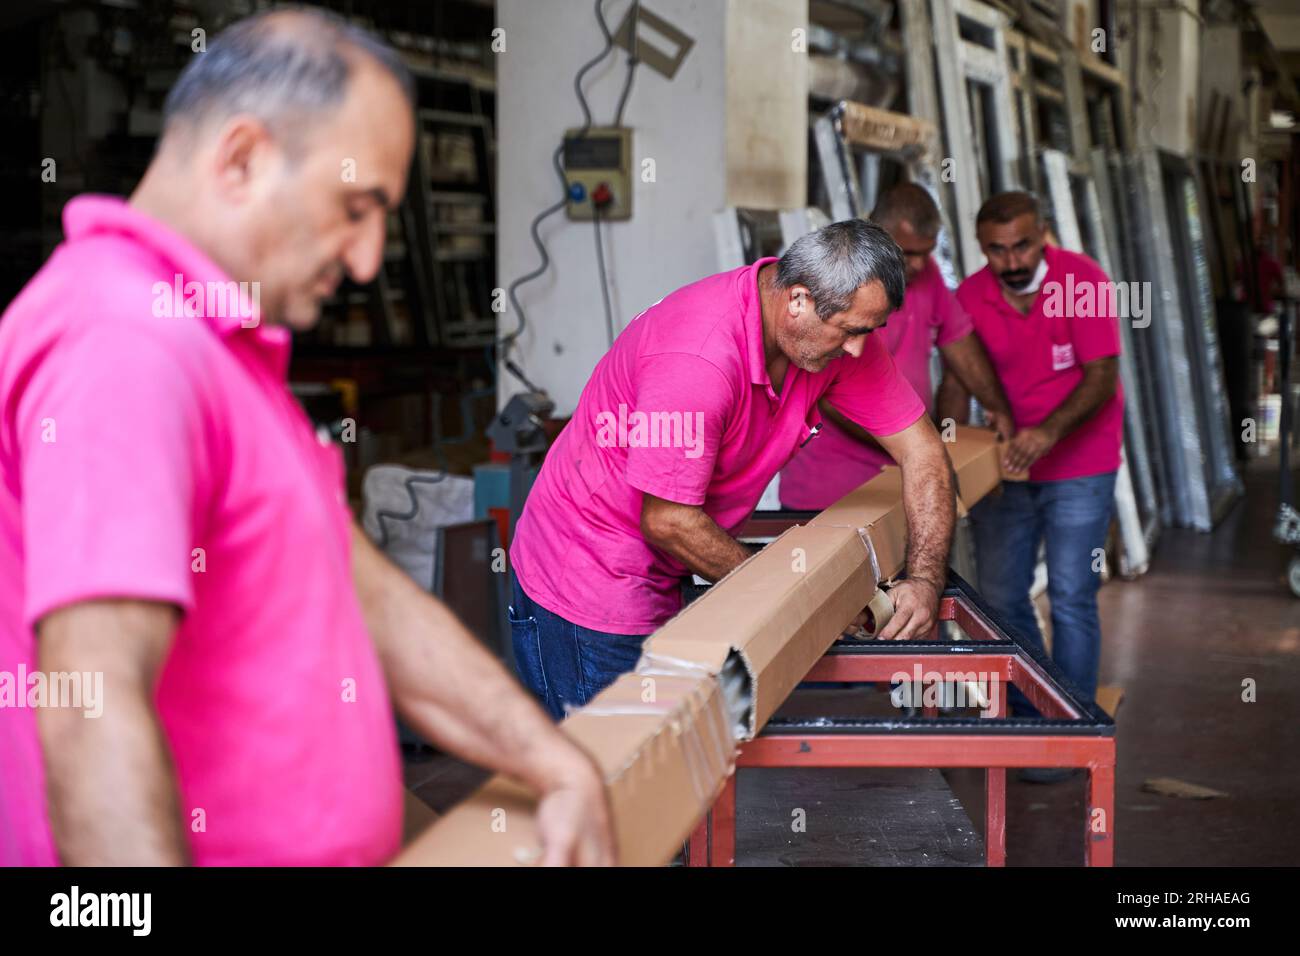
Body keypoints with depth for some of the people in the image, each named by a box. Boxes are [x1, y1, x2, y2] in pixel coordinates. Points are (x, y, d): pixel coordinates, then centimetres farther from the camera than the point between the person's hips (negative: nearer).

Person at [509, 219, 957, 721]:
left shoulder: (843, 329, -8)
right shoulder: (699, 360, -32)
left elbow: (921, 449, 0)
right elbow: (667, 521, -25)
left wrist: (924, 579, -13)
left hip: (658, 580, 8)